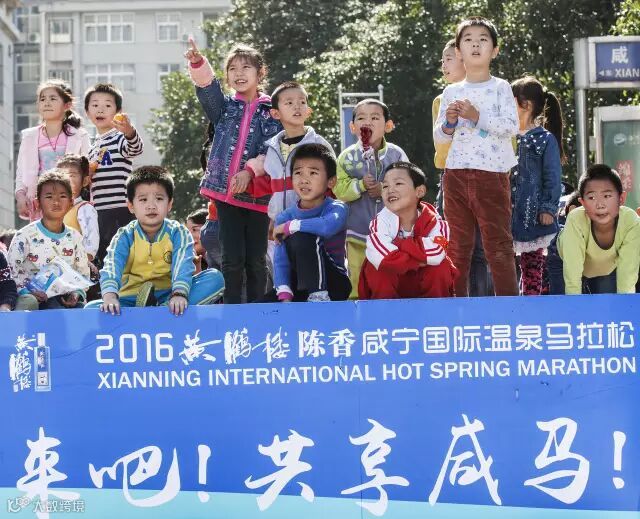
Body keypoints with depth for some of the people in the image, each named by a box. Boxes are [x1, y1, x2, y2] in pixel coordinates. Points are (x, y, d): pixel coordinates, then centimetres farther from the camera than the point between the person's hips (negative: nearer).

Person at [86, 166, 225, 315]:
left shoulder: (178, 233, -2)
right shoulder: (125, 237, -3)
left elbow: (183, 266, -21)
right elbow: (111, 266, -21)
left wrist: (179, 294, -43)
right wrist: (110, 296, -44)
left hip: (168, 297, 0)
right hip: (131, 300, 0)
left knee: (215, 278, -22)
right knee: (91, 308, -26)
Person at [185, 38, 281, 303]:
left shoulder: (271, 111, 4)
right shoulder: (225, 107, 10)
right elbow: (207, 87, -10)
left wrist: (250, 170, -21)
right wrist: (197, 62, -29)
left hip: (257, 193, -1)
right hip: (226, 191, 1)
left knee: (256, 259, 4)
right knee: (232, 259, -1)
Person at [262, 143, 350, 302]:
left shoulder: (336, 208, -10)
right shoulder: (285, 217, 2)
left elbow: (327, 226, -36)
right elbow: (281, 261, -6)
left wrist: (289, 227, -22)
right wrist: (285, 295, -23)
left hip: (334, 284, -4)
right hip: (301, 288, 4)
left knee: (301, 237, -28)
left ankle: (319, 295, -26)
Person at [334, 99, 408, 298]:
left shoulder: (397, 154, -1)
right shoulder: (347, 157, -1)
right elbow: (340, 190, -5)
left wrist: (385, 189, -16)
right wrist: (361, 185, -19)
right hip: (358, 232, 0)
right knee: (358, 280, 4)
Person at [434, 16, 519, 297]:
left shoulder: (500, 88, 2)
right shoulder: (451, 92, 11)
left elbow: (512, 126, -9)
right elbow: (438, 136, 13)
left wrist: (477, 116, -17)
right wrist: (449, 123, -9)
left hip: (492, 173, -4)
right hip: (457, 173, 4)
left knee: (498, 242, -4)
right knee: (457, 244, 7)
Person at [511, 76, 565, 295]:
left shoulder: (545, 140, -3)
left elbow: (552, 178, -5)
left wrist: (548, 208, -11)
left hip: (532, 214, -4)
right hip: (506, 213, 4)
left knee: (532, 267, 3)